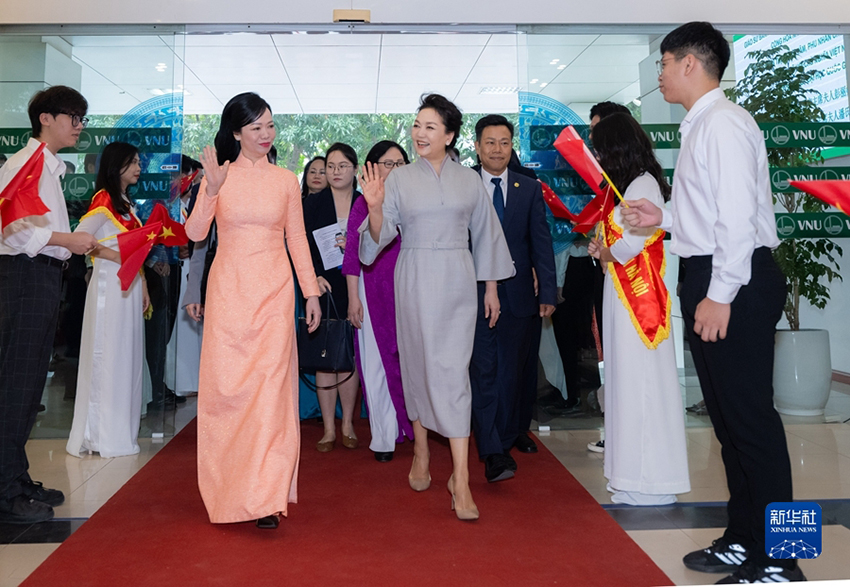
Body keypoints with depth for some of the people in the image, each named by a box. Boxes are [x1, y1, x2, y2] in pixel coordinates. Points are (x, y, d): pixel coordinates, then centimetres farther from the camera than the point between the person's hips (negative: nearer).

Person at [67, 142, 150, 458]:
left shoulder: (125, 203, 18)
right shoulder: (104, 199, -7)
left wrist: (143, 286, 14)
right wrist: (111, 255, -16)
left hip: (129, 287, 8)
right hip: (109, 286, -8)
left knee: (126, 357, 10)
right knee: (108, 356, -4)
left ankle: (119, 430, 18)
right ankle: (103, 435, 5)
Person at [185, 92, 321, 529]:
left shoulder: (286, 181, 8)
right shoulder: (218, 175, 3)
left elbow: (297, 240, 10)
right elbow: (195, 234, -5)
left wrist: (311, 292, 7)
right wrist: (212, 190, -19)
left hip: (274, 293, 1)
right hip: (229, 291, 0)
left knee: (271, 387, -6)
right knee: (225, 386, 2)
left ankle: (265, 495, -2)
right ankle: (227, 488, 20)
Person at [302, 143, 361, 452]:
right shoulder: (312, 203, 5)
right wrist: (313, 277, -12)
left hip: (353, 290, 0)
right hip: (322, 288, 0)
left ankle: (348, 425, 15)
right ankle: (329, 429, 10)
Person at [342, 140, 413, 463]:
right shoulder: (363, 204, 4)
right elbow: (354, 252, 2)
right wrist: (353, 297, -3)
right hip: (374, 291, -1)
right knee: (377, 362, 2)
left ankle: (411, 425, 19)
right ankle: (384, 437, 11)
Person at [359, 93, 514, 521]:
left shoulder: (469, 180, 6)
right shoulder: (399, 179, 4)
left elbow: (485, 235, 11)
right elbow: (380, 236, -1)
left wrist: (491, 288, 11)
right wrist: (375, 207, -21)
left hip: (458, 281, 0)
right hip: (415, 281, 1)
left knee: (452, 370, -5)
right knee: (418, 364, 7)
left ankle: (460, 478, -5)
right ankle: (421, 454, 26)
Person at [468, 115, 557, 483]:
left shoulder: (530, 189, 10)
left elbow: (541, 242, 6)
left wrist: (547, 292, -2)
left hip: (520, 294, 3)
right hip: (476, 294, -2)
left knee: (518, 369, 11)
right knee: (484, 370, -7)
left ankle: (516, 430, 33)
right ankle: (493, 452, -5)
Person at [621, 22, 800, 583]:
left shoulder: (725, 122, -11)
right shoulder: (700, 126, 18)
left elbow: (739, 214, -20)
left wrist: (720, 295, -22)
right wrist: (664, 218, 17)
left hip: (736, 284, -10)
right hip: (712, 282, 10)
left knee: (750, 415, -4)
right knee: (726, 415, 14)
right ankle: (743, 542, 27)